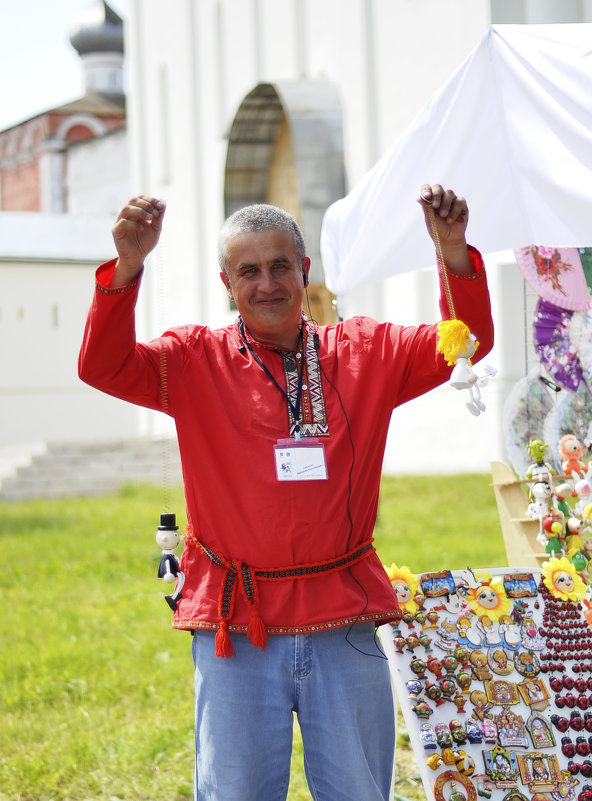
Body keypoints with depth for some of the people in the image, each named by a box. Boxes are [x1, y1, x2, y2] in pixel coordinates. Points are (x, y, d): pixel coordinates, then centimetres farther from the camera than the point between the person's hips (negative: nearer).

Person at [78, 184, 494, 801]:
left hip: (343, 622, 2)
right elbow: (103, 367, -11)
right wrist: (127, 266, -26)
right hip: (235, 629, -1)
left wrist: (453, 251, -18)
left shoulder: (367, 353, 8)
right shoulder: (195, 361, 3)